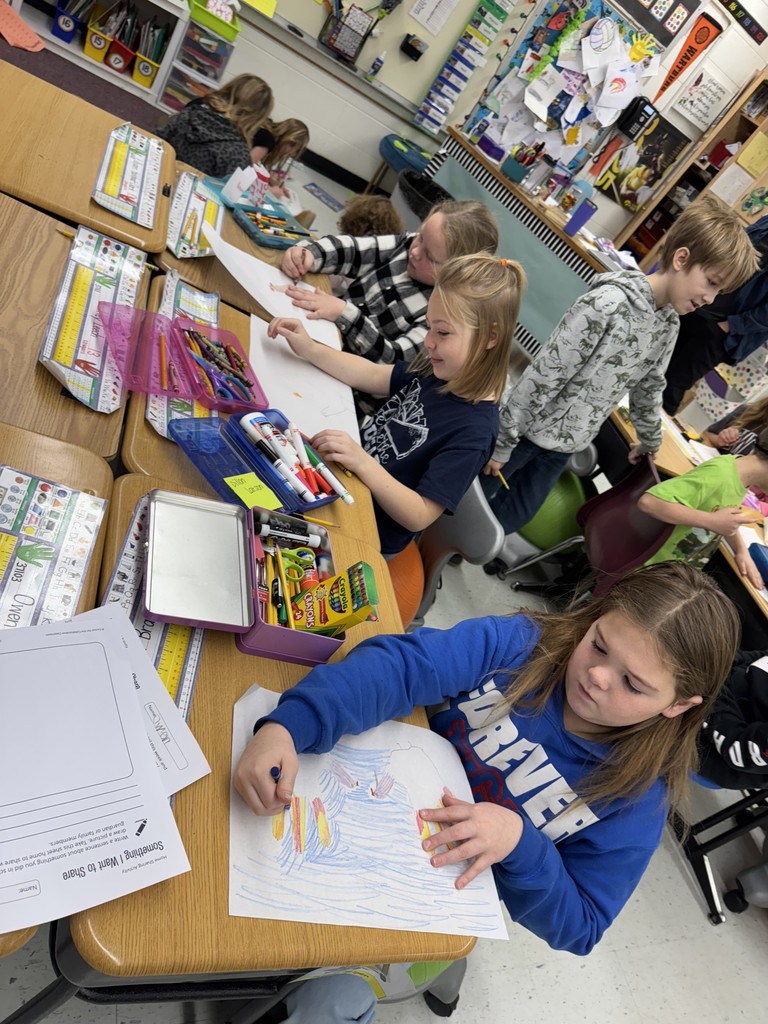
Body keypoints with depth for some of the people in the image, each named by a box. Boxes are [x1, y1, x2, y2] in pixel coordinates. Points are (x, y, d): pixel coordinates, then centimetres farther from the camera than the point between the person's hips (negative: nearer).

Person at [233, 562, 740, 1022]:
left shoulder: (638, 797, -18)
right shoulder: (522, 645, -21)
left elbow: (578, 926, -10)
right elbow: (401, 664, -32)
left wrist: (518, 840, -31)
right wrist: (287, 727, -47)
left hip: (440, 896, -1)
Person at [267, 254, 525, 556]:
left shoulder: (473, 431, -29)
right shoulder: (436, 370, -6)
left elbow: (419, 516, -28)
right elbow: (373, 376, 6)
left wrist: (362, 462, -39)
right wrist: (309, 348, -4)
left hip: (368, 537, -7)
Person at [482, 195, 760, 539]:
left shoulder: (668, 325, 2)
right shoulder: (608, 303, -24)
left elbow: (648, 389, 18)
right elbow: (544, 374, -24)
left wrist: (650, 441, 30)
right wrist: (503, 441, -20)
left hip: (564, 447, 7)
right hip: (527, 430, -7)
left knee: (509, 520, 14)